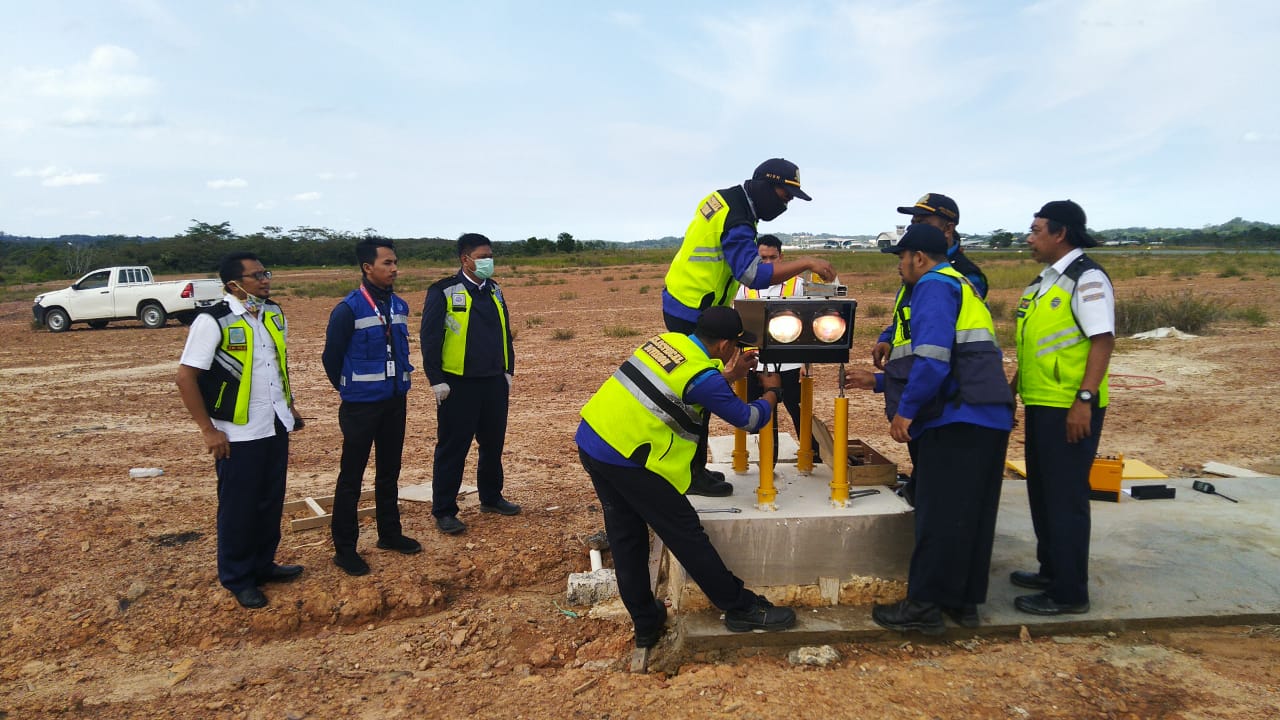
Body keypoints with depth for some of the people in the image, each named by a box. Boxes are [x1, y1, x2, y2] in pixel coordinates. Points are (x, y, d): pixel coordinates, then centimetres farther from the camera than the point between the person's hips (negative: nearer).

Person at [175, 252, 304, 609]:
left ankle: (263, 565, 32)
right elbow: (186, 377, -15)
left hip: (276, 427, 6)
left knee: (271, 502, 15)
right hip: (238, 434, -6)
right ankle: (237, 579, 22)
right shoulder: (213, 322, -16)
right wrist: (208, 430, -15)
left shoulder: (274, 314, 5)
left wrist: (290, 404, 15)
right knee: (238, 508, 6)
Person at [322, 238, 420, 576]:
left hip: (395, 402, 6)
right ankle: (344, 548, 13)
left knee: (389, 471, 17)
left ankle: (389, 533, 31)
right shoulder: (348, 310, -16)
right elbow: (331, 357, -6)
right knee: (351, 477, 3)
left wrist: (402, 375, 13)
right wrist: (349, 388, 5)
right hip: (361, 406, -6)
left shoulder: (399, 306, 3)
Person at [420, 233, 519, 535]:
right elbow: (430, 338, -10)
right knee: (453, 448, 1)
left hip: (494, 382, 6)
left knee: (493, 443, 14)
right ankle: (444, 511, 11)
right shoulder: (443, 292, -9)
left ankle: (491, 497, 30)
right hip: (458, 385, -6)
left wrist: (508, 371, 13)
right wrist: (437, 380, -13)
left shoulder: (494, 290, 10)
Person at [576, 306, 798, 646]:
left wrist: (732, 375, 23)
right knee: (686, 535, 3)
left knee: (626, 537, 16)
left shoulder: (669, 340, 7)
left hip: (591, 439, 8)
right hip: (627, 458, -8)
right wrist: (772, 392, 19)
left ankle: (645, 623, 27)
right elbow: (750, 420, 0)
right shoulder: (702, 377, -14)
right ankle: (742, 609, 16)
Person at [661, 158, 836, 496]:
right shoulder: (735, 221, -22)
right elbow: (755, 275, -33)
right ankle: (693, 475, 5)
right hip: (692, 313, -10)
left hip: (683, 304, 10)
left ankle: (691, 466, 24)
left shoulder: (723, 199, 9)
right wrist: (806, 263, -30)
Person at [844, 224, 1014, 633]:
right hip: (985, 417, 10)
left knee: (939, 516, -4)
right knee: (971, 515, 13)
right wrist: (878, 382, 26)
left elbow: (933, 357, -20)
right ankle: (964, 601, 22)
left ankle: (924, 607, 3)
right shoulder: (957, 286, 27)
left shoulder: (934, 286, -6)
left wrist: (906, 410, -16)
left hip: (958, 419, -10)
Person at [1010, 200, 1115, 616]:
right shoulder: (1044, 281, 15)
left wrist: (1084, 399, -24)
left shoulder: (1087, 278, -12)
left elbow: (1103, 340, -19)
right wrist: (1013, 389, 22)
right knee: (1041, 492, 17)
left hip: (1070, 409, -9)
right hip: (1041, 405, 9)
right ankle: (1051, 570, 32)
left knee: (1066, 496, -2)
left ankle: (1069, 592, 9)